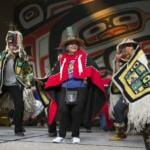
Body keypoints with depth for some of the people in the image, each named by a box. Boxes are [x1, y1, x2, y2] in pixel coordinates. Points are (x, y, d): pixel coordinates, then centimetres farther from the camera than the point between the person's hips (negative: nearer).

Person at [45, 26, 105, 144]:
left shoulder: (83, 56, 6)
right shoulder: (63, 59, 14)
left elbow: (91, 67, -3)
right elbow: (56, 73, 15)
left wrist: (86, 77, -14)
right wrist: (48, 85, 8)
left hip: (80, 88, -2)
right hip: (65, 89, 3)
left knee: (77, 112, -1)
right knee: (63, 111, -2)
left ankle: (75, 136, 11)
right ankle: (61, 135, 6)